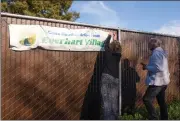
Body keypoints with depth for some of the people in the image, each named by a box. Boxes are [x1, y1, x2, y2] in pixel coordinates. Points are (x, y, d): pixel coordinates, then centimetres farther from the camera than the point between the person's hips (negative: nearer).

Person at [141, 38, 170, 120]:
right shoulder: (162, 52, 14)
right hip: (162, 81, 10)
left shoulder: (156, 53, -17)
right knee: (161, 101, 16)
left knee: (147, 99, -6)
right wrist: (148, 66, 13)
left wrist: (147, 67, -14)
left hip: (157, 81, -10)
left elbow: (158, 68, -25)